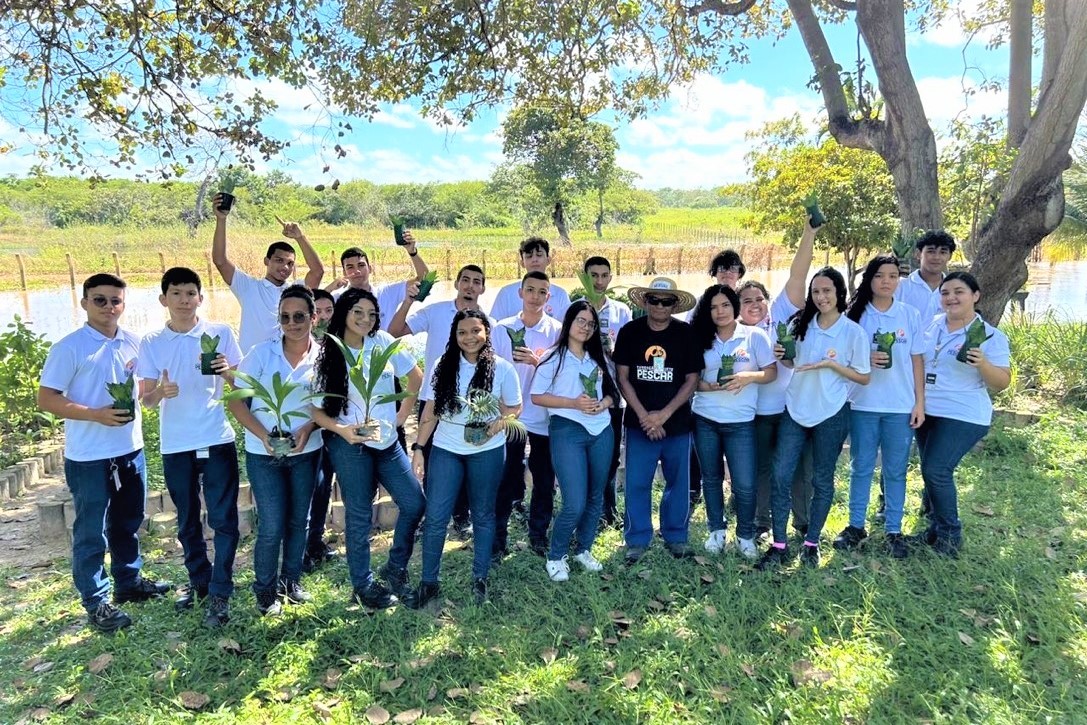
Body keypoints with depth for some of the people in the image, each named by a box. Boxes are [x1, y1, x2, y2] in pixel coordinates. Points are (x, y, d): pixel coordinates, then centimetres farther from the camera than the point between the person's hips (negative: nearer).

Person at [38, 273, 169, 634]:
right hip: (88, 457, -6)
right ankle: (96, 602, 17)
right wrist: (96, 414, -24)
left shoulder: (133, 343, 5)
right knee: (91, 531, 5)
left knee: (128, 522, 19)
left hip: (130, 450, 6)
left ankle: (129, 581, 35)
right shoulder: (69, 347, -11)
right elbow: (46, 398, -13)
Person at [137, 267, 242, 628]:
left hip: (217, 440, -2)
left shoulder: (220, 333, -1)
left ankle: (220, 592, 9)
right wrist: (160, 391, -22)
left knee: (223, 519, -1)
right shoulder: (151, 343, 2)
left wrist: (227, 370, -19)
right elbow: (145, 398, 1)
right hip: (175, 446, 2)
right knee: (187, 521, 15)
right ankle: (199, 580, 33)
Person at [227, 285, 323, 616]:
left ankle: (291, 581, 34)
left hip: (306, 451, 2)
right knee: (272, 526, -1)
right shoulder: (261, 352, -8)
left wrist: (308, 428, -16)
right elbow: (236, 399, -6)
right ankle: (265, 590, 22)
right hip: (263, 452, -2)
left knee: (299, 520, 13)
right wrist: (263, 434, -18)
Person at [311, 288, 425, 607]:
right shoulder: (329, 355, -6)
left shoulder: (383, 341, 0)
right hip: (351, 444, -4)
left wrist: (404, 413, 9)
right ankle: (363, 584, 21)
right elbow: (316, 409, -5)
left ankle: (395, 568, 25)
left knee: (415, 504, 3)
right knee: (359, 515, 3)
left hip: (388, 442, 4)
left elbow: (416, 376, 11)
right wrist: (341, 429, -21)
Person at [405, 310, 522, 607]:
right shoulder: (443, 366, -1)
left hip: (486, 451, -1)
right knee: (435, 517, 1)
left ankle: (480, 578, 27)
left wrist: (499, 422, -18)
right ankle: (428, 582, 16)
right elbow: (430, 410, 2)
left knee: (483, 515, 12)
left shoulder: (501, 368, -7)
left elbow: (514, 407, 2)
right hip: (445, 449, 1)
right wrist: (418, 447, -3)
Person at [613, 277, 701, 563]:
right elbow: (623, 378, -2)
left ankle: (676, 536, 27)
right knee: (637, 483, 2)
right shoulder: (629, 332, -2)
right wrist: (644, 416, -10)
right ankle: (637, 540, 17)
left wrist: (663, 415, -11)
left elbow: (692, 379, -3)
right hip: (639, 422, 0)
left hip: (677, 423, 0)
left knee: (678, 482, 10)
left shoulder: (687, 334, -3)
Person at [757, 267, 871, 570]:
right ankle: (779, 545, 9)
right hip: (795, 409, 3)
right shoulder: (801, 324, 1)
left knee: (822, 480, 10)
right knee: (780, 476, -2)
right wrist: (782, 357, -8)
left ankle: (811, 543, 25)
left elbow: (864, 378, -5)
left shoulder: (853, 332, -9)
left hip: (831, 413, -3)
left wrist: (831, 364, -19)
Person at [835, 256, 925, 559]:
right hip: (863, 404, 0)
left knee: (895, 470, 8)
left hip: (901, 406, 0)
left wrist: (920, 402, 1)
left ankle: (893, 530, 19)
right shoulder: (855, 314, 0)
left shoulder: (910, 315, 3)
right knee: (861, 467, 9)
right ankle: (856, 526, 20)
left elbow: (917, 360, 4)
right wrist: (867, 360, -17)